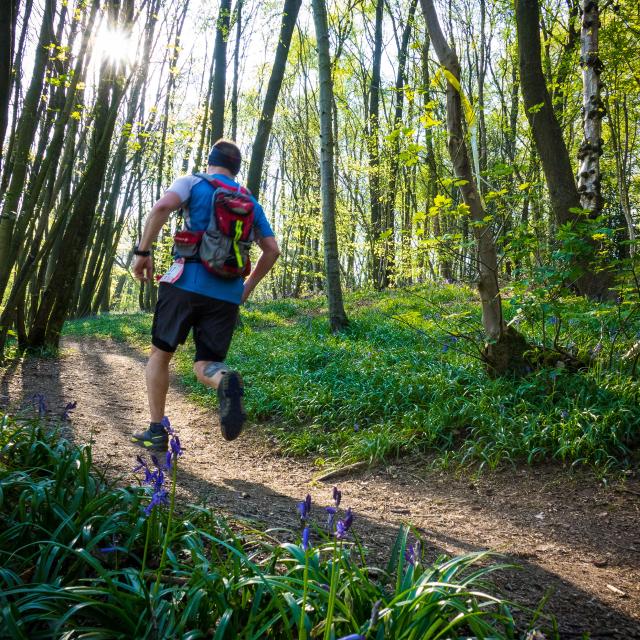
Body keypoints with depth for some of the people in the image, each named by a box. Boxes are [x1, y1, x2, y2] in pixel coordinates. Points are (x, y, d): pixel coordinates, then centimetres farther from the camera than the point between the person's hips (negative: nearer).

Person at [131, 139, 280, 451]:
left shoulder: (193, 183, 7)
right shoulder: (251, 202, 19)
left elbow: (162, 206, -13)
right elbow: (272, 250, 16)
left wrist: (142, 252, -7)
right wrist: (249, 285, 24)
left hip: (187, 283, -3)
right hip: (228, 294, 3)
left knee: (160, 354, 15)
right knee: (205, 365, 8)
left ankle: (156, 431, 13)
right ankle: (225, 380, -29)